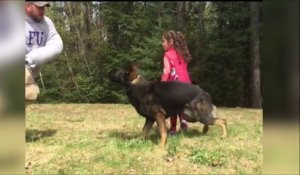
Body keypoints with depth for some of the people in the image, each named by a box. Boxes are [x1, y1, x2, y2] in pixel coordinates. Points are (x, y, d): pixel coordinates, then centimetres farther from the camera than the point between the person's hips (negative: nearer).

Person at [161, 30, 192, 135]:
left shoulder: (168, 55, -6)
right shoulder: (181, 53, 16)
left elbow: (166, 72, -14)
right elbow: (183, 69, 15)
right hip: (186, 83, 6)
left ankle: (173, 128, 9)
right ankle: (183, 120, 2)